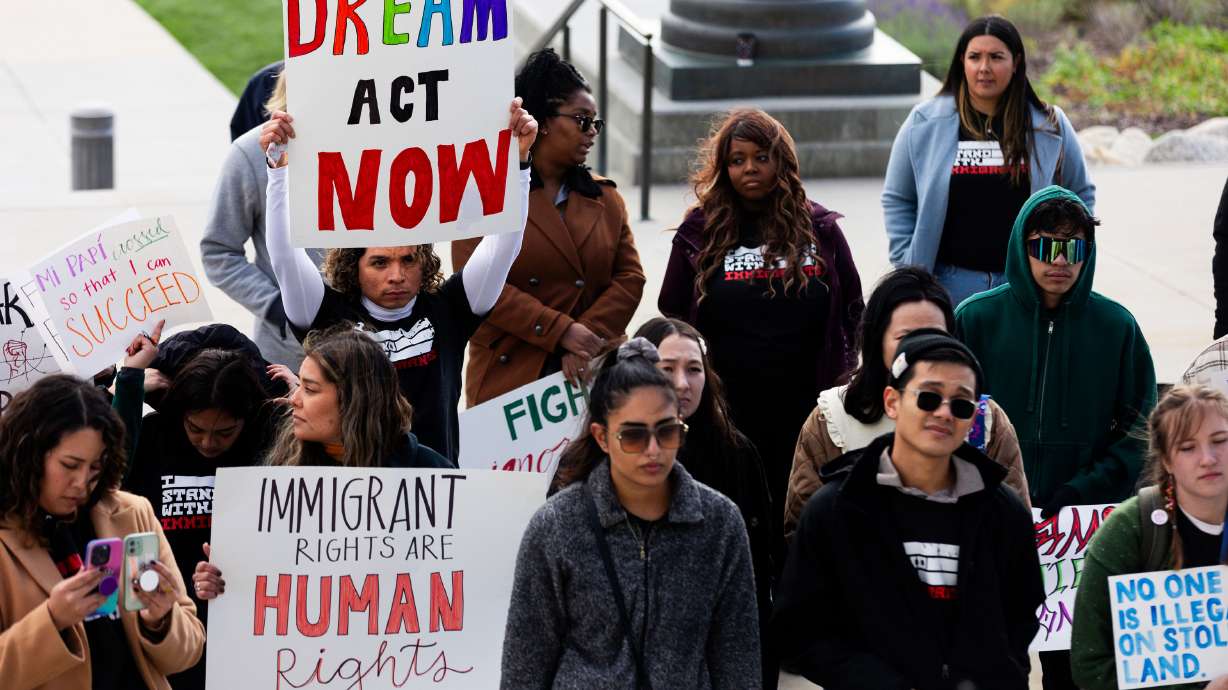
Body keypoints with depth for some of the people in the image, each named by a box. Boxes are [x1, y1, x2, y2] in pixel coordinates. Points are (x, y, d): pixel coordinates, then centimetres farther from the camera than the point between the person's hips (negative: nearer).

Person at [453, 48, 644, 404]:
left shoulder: (606, 199, 16)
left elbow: (630, 278, 7)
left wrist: (589, 338, -11)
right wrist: (562, 331, -15)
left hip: (591, 375, 3)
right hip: (509, 376, -3)